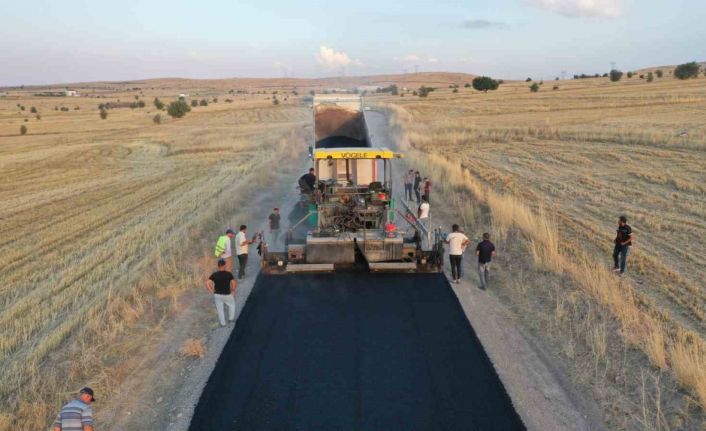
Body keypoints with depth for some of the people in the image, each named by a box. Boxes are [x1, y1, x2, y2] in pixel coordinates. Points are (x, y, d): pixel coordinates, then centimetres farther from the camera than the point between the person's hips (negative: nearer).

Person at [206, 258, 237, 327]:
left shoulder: (214, 275, -10)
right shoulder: (229, 274, -16)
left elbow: (207, 283, -17)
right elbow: (234, 284, -20)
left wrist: (212, 291, -6)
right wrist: (233, 291, -3)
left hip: (217, 295, 2)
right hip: (227, 295, -2)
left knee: (220, 309, 19)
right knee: (232, 304, 27)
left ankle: (222, 323, 29)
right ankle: (231, 319, 34)